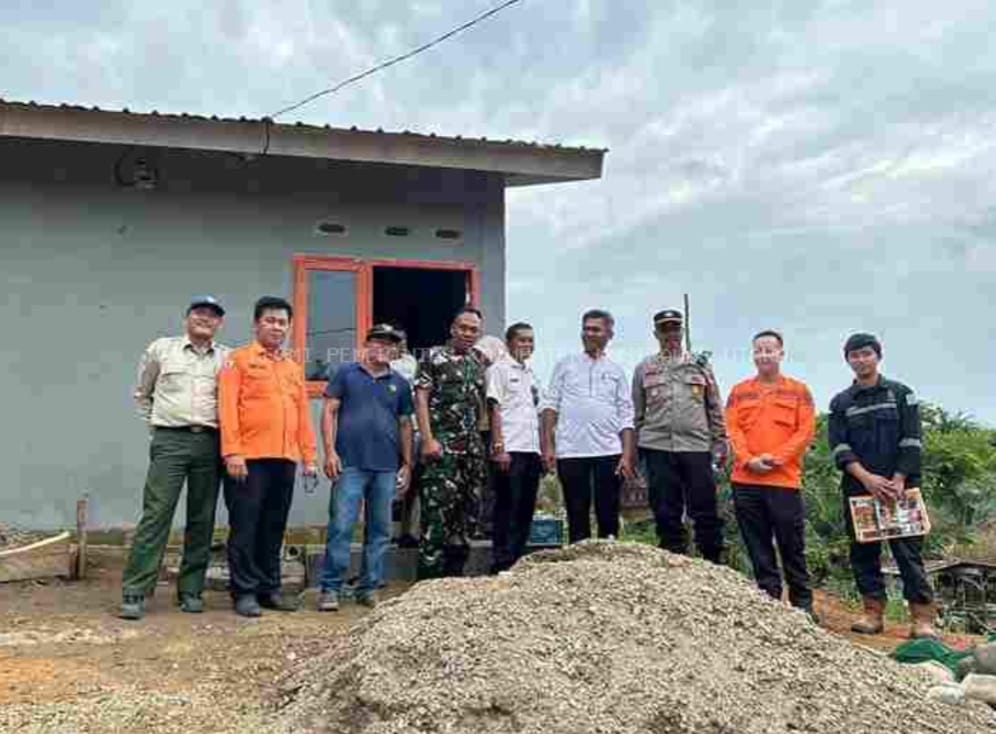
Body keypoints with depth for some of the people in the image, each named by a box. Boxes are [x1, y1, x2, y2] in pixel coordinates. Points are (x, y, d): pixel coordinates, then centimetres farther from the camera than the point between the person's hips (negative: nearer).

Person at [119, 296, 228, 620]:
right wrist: (155, 423, 14)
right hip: (170, 440, -2)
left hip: (210, 444, 2)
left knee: (202, 520, 4)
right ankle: (134, 593, -2)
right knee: (156, 514, -7)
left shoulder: (228, 358, 10)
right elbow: (142, 393, 19)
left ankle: (190, 590, 14)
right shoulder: (161, 349, 9)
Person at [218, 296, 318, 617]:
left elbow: (303, 414, 18)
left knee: (274, 528, 11)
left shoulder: (294, 367, 19)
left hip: (285, 459, 5)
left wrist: (309, 456, 12)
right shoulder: (238, 360, 3)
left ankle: (269, 588, 20)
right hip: (250, 458, -5)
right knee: (245, 526, 0)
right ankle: (244, 591, 9)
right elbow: (228, 408, -6)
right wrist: (232, 452, -15)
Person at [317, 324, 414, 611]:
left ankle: (369, 587, 18)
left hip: (387, 467, 4)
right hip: (350, 464, -3)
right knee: (341, 526, -6)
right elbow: (329, 411, 1)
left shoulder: (400, 383, 14)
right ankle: (330, 588, 5)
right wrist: (330, 451, -8)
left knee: (380, 530, 8)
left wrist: (407, 463, 12)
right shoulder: (346, 373, 6)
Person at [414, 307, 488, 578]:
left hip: (473, 447, 7)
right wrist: (427, 439, -16)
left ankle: (454, 573, 20)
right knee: (437, 512, -10)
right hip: (442, 445, -7)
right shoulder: (433, 356, -1)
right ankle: (429, 578, -3)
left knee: (467, 512, 9)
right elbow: (421, 398, -7)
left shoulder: (479, 363, 17)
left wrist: (481, 443, 12)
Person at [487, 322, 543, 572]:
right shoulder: (499, 369, 0)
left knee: (526, 509, 9)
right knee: (507, 509, -4)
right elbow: (495, 409, -8)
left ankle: (518, 559, 17)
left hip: (531, 450, 7)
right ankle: (502, 563, 2)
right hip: (510, 450, -7)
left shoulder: (531, 375, 21)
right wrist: (499, 447, -15)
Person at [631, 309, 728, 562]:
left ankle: (713, 564, 12)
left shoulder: (700, 364, 12)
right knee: (666, 513, 5)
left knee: (705, 510, 1)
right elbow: (637, 413, 11)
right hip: (658, 448, 1)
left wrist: (720, 443, 4)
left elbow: (715, 408, 10)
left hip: (696, 446, 0)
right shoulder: (644, 368, 11)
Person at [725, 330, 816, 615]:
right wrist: (748, 460, -12)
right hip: (745, 480, 2)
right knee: (758, 546, 8)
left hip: (784, 480, -2)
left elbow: (805, 431, -2)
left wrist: (776, 458, -13)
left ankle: (802, 603, 17)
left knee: (792, 546, 5)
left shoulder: (799, 391, 6)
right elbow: (732, 429, 3)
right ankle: (769, 599, 19)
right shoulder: (739, 391, 11)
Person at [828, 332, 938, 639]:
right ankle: (873, 613, 12)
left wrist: (898, 480, -11)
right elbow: (839, 447, 0)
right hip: (858, 487, 2)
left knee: (908, 551, -4)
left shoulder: (902, 394, 7)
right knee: (863, 552, 4)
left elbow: (911, 441, -1)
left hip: (899, 486, -2)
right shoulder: (840, 403, 10)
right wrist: (866, 478, -14)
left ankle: (923, 619, 0)